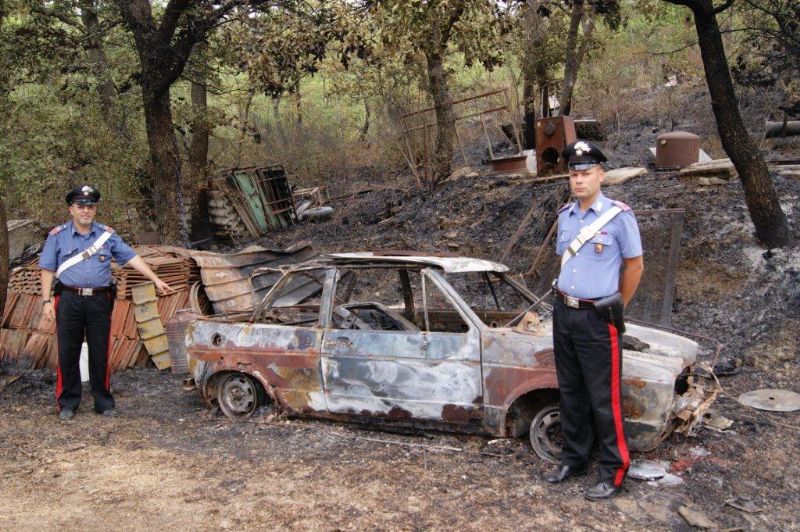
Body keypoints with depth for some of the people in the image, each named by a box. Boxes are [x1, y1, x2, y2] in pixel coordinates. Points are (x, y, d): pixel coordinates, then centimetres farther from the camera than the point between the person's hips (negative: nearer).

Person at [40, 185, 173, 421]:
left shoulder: (107, 235, 7)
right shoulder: (58, 236, 4)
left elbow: (132, 258, 3)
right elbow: (47, 270, 4)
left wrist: (156, 280, -4)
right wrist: (46, 300, -4)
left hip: (99, 301, 1)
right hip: (69, 301, -1)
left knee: (100, 353, 7)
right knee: (68, 354, 5)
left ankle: (104, 402, 17)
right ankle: (67, 403, 16)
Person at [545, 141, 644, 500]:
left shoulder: (618, 216, -12)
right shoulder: (565, 215, 7)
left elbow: (635, 265, -3)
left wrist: (618, 307, 3)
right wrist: (566, 296, 16)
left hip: (597, 318, -6)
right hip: (563, 313, 6)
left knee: (604, 399, -1)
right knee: (570, 393, 16)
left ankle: (613, 472, 10)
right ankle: (573, 459, 30)